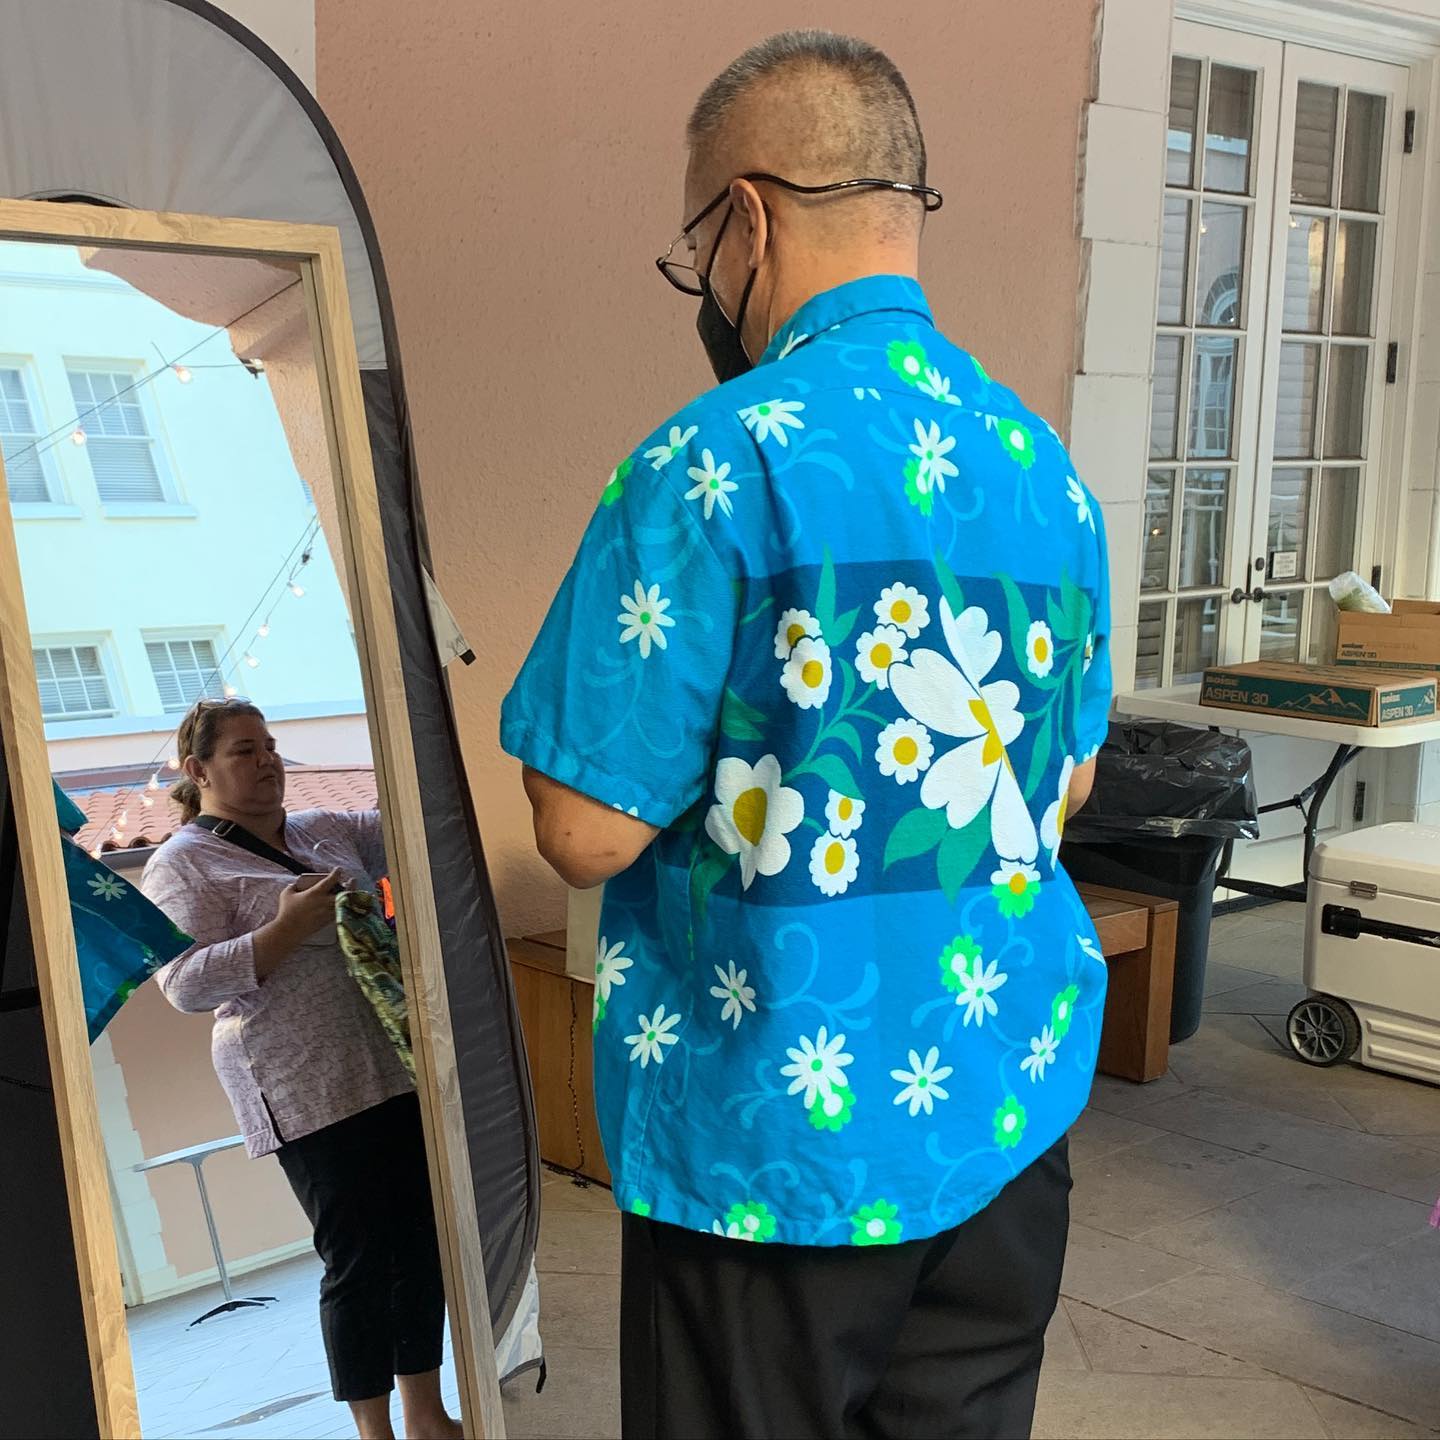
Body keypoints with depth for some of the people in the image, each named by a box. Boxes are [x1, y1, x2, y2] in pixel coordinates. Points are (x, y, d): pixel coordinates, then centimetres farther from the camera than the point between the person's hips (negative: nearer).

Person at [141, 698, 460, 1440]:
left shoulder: (325, 829, 14)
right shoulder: (183, 864, -4)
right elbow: (184, 984, -13)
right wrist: (285, 929, -22)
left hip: (396, 1067, 7)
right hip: (310, 1093, -6)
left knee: (421, 1241, 11)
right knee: (358, 1260, -1)